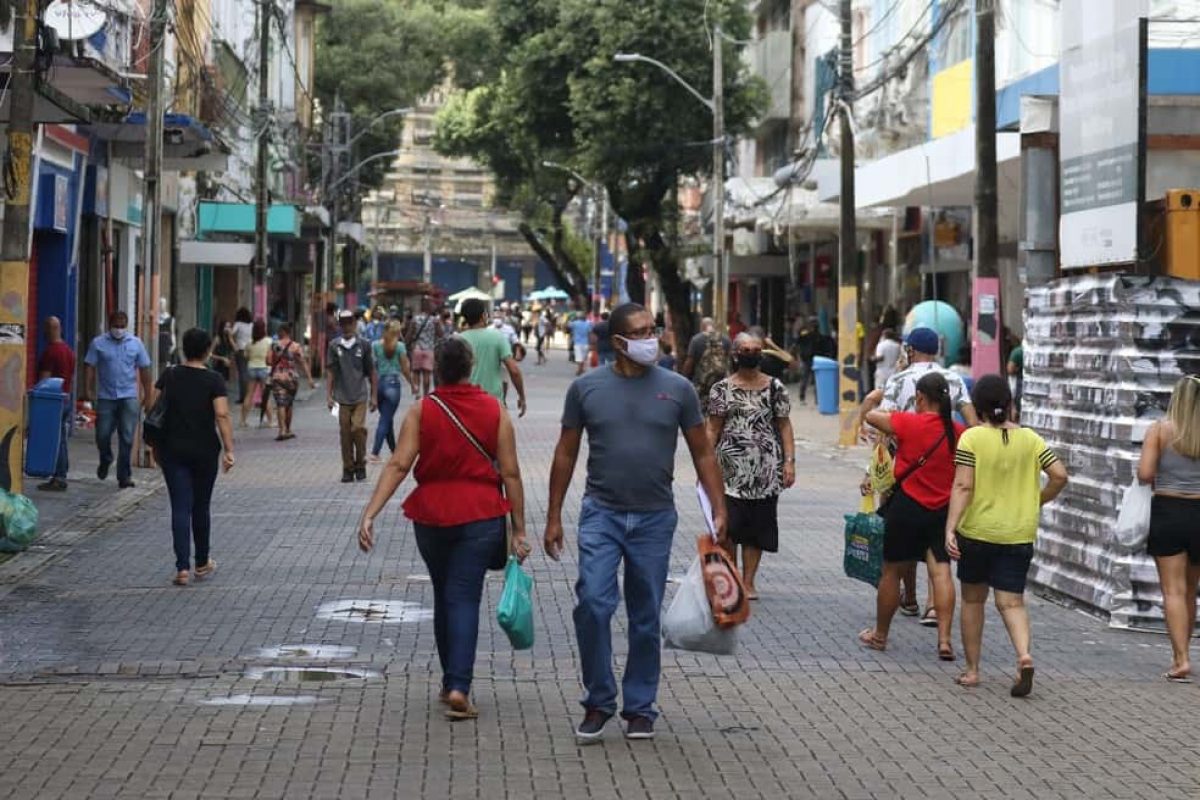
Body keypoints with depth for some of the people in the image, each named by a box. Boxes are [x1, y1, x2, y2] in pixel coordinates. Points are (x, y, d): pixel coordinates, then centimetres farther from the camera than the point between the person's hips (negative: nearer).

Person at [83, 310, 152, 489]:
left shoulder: (136, 343, 6)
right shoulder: (98, 343, 3)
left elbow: (144, 370, 9)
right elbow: (89, 367, 0)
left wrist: (147, 396, 7)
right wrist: (87, 389, -11)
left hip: (129, 397, 0)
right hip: (106, 397, 0)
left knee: (127, 438, -4)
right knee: (102, 435, 2)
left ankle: (124, 475, 3)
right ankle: (105, 461, 32)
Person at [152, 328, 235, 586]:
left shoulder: (168, 377, 1)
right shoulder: (214, 380, -7)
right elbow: (222, 415, -15)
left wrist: (156, 445, 10)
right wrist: (229, 450, -14)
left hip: (173, 450, 1)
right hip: (205, 450, -1)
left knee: (180, 508, 0)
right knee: (201, 506, 14)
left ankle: (183, 567, -10)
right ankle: (202, 563, 26)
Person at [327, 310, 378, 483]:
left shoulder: (363, 345, 2)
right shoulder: (334, 346, 3)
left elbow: (372, 373, 7)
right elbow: (331, 373, 5)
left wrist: (374, 396, 5)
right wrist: (328, 395, 0)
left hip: (360, 397, -1)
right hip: (342, 397, 1)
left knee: (358, 428, -14)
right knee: (345, 433, 3)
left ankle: (360, 465, 3)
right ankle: (348, 469, 13)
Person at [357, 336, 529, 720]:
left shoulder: (421, 411, -2)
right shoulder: (494, 411, -2)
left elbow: (398, 465, -11)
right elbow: (510, 473, -2)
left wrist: (369, 514, -14)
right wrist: (518, 530, 3)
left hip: (431, 516, 1)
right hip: (480, 516, -1)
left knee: (444, 597, 17)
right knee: (464, 598, -2)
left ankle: (451, 682, 26)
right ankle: (459, 688, -16)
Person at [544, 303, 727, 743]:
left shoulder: (677, 389, 1)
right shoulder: (586, 387, 0)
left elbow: (703, 454, 6)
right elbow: (566, 453, 7)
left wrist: (719, 510, -1)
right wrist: (554, 517, 6)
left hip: (655, 518, 1)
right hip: (601, 513, -1)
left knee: (646, 617, 7)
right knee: (592, 603, -14)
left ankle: (640, 708, 20)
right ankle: (598, 701, 2)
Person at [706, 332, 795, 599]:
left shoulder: (774, 387, 7)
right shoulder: (722, 388, 4)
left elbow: (784, 426, 7)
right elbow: (713, 429, 5)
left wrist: (789, 461, -1)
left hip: (766, 469, 1)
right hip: (731, 467, -1)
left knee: (757, 526, 4)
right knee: (728, 526, -6)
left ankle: (748, 582, 13)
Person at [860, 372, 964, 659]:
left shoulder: (909, 423, -12)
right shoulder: (959, 433, -1)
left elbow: (871, 416, 1)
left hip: (907, 506, -3)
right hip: (943, 511, 3)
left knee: (892, 571, 11)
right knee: (941, 571, 0)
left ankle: (880, 634, 25)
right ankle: (944, 639, -10)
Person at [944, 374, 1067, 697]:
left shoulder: (972, 438, -9)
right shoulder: (1030, 439, 2)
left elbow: (963, 487, -16)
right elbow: (1060, 475, -1)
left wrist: (950, 527, -18)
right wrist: (1038, 502, 15)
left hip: (977, 531, -2)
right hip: (1019, 534, 2)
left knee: (973, 599, 14)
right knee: (1011, 601, 4)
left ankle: (972, 670, 19)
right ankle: (1024, 655, -22)